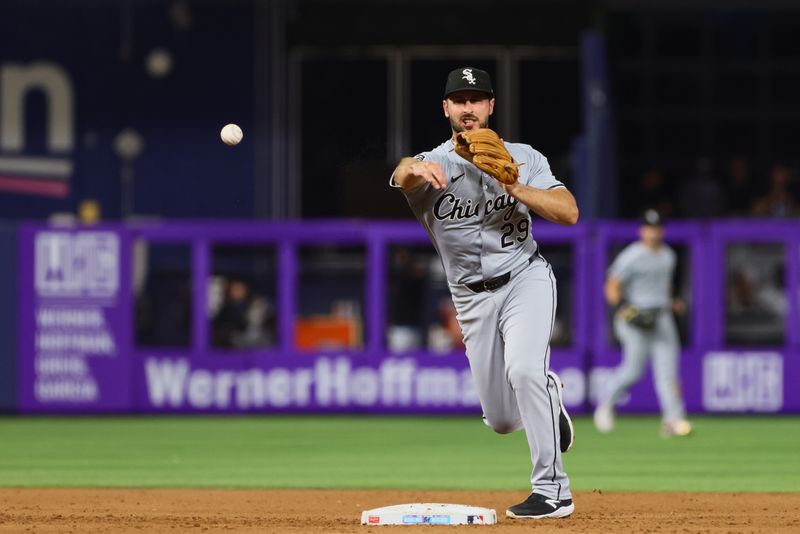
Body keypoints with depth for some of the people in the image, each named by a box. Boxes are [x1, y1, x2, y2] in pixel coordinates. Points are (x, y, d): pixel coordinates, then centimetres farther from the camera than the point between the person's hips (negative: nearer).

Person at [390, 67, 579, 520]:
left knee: (523, 369, -29)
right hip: (473, 297, 2)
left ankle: (553, 490, -23)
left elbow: (569, 213, -12)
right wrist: (416, 170, -57)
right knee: (502, 421, 5)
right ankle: (547, 393, 42)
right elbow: (402, 175, -32)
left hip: (525, 278, -2)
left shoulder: (523, 158, -2)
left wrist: (514, 186, -24)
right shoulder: (434, 165, -6)